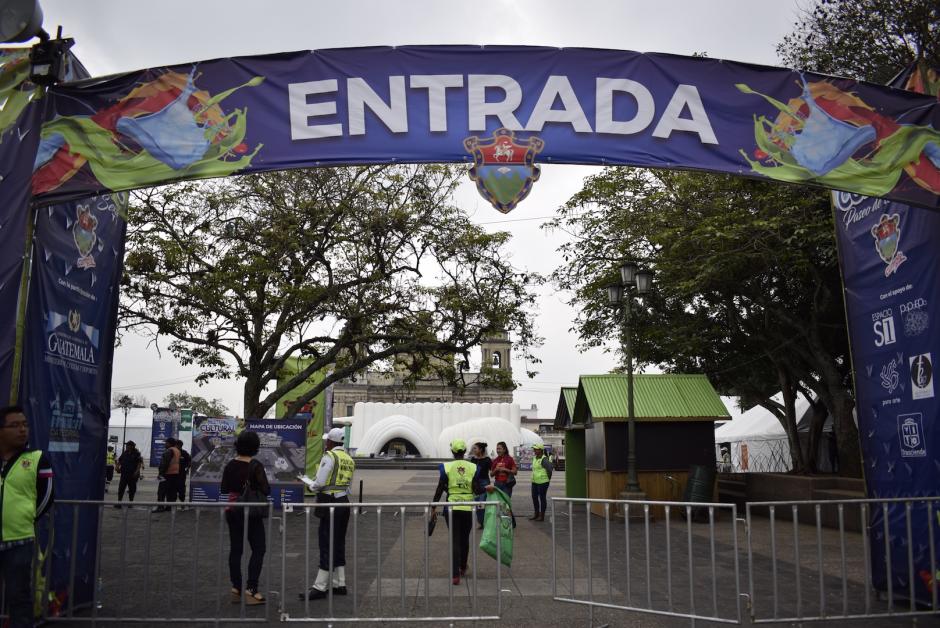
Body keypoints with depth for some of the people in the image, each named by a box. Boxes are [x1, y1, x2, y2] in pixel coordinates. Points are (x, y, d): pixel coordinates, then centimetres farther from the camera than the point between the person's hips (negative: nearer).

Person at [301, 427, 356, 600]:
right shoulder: (349, 459, 12)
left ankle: (319, 587, -1)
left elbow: (320, 482, -17)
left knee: (326, 544, -4)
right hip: (344, 501, 8)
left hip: (330, 503, -8)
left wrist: (311, 485, 4)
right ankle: (339, 584, 18)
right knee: (339, 544, 13)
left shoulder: (329, 456, -12)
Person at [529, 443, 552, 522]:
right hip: (534, 481, 9)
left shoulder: (544, 459, -17)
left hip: (542, 482, -9)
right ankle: (536, 514, 26)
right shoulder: (534, 458, 11)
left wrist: (548, 478, -13)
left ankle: (542, 516, 9)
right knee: (534, 497, 13)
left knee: (542, 498, 0)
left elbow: (550, 468, -24)